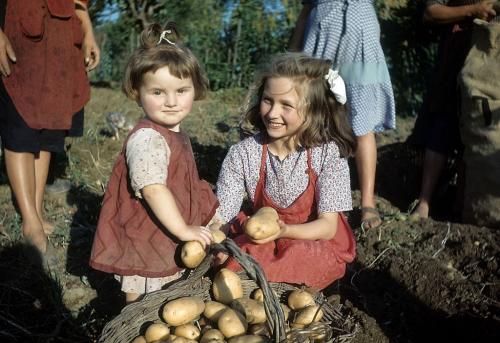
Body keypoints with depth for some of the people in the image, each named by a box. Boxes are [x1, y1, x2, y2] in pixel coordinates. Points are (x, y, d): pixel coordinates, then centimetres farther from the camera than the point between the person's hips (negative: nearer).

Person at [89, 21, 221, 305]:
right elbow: (153, 189, -34)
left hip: (171, 245, 9)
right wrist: (183, 230, -30)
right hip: (146, 248, -9)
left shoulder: (177, 133, 5)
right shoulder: (147, 139, -27)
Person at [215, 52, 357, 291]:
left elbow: (328, 226, -18)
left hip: (315, 240, -1)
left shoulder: (328, 153, -17)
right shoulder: (242, 154, -11)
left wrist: (285, 230, -38)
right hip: (261, 239, 1)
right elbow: (222, 219, -11)